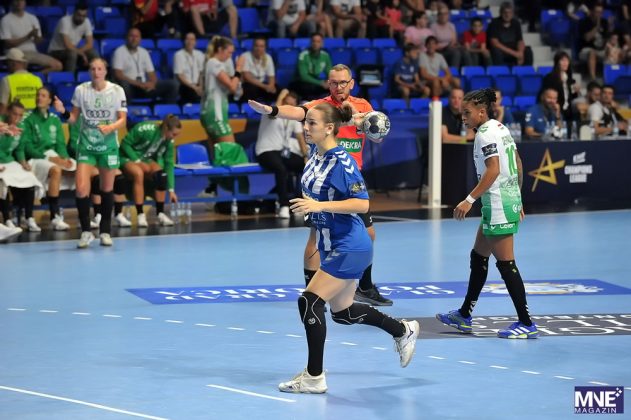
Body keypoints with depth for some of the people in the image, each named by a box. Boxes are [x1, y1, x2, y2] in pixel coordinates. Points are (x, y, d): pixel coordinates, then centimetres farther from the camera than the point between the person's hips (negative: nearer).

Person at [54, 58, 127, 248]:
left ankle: (105, 231, 20)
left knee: (107, 189, 8)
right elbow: (74, 117, 3)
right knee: (81, 188, -12)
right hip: (86, 144, 0)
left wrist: (110, 127, -25)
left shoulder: (117, 91, -7)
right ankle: (86, 231, 0)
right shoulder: (80, 90, -4)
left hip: (108, 145, 0)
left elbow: (123, 119, -6)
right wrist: (63, 112, -17)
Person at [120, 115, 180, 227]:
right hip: (129, 157, -5)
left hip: (146, 160, 5)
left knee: (160, 173, -27)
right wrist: (136, 160, -25)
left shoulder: (169, 141, -10)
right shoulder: (145, 129, -27)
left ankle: (160, 213, -21)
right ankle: (140, 215, -35)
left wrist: (171, 189, -9)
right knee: (139, 173, -38)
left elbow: (169, 164, -6)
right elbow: (125, 144, -19)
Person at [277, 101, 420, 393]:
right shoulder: (315, 156, 3)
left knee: (309, 302, -13)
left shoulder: (342, 162, -20)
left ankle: (314, 378, -4)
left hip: (348, 247, -9)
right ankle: (403, 331, 38)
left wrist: (320, 205, -29)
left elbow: (362, 204, -24)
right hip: (333, 246, 9)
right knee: (343, 313, 18)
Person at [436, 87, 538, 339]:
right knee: (478, 257, 17)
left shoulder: (485, 133, -14)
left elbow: (493, 170, -23)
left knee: (505, 263, -6)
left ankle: (526, 324, -4)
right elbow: (518, 165, 17)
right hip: (510, 199, 10)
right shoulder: (500, 128, 14)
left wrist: (470, 200, -23)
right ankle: (464, 316, 25)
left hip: (498, 205, -10)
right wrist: (517, 200, 23)